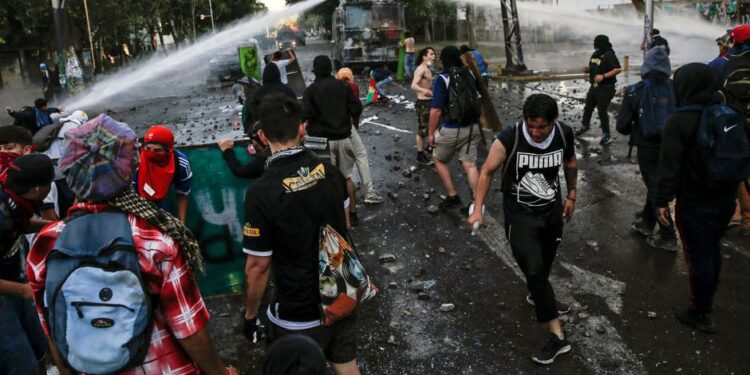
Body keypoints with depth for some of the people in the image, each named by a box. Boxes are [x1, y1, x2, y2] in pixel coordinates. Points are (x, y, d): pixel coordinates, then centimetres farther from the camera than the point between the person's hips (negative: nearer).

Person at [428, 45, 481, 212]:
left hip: (452, 129, -5)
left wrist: (431, 132, -8)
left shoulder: (442, 79, -14)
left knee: (438, 159, 17)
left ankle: (452, 196, 15)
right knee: (470, 164, 10)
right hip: (472, 127, 5)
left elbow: (436, 110, -18)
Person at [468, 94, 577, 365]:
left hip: (553, 209, 5)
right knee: (534, 270, -12)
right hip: (520, 214, -4)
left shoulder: (564, 134, -12)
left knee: (546, 262, 22)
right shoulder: (508, 139, -26)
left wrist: (571, 195, 16)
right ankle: (558, 336, -4)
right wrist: (478, 209, -20)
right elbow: (487, 172, -14)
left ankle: (537, 297, 53)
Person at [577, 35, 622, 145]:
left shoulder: (609, 55, -17)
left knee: (602, 111, -5)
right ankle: (585, 126, 43)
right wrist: (587, 68, -1)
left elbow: (618, 69, -23)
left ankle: (606, 135, 4)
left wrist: (603, 76, -29)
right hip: (594, 86, 8)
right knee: (588, 107, 20)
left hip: (605, 88, -8)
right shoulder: (595, 54, 8)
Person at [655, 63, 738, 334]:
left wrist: (662, 200, -14)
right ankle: (707, 301, 39)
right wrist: (732, 190, 20)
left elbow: (669, 166, -21)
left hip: (694, 203, -7)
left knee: (698, 256, 4)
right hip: (726, 198, 7)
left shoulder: (679, 121, -19)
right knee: (713, 251, 22)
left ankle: (700, 314, 16)